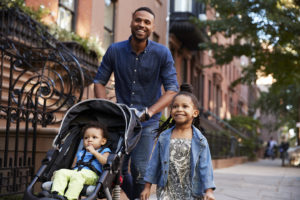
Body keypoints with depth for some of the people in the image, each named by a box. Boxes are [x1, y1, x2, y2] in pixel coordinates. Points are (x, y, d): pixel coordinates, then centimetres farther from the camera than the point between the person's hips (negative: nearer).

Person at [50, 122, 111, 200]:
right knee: (61, 172, -22)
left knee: (77, 175, -37)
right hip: (75, 171, 6)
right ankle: (57, 193, -40)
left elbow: (105, 162, -3)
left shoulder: (104, 151, 19)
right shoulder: (80, 153, 36)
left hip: (91, 174, -6)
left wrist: (94, 152, -2)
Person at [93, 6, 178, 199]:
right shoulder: (115, 51, -5)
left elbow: (172, 89, -12)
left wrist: (148, 112, -24)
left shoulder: (162, 53, -10)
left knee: (139, 168, -12)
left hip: (148, 121, -2)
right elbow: (99, 81, 2)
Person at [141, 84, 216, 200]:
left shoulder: (200, 140, -3)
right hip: (167, 190, 1)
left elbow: (205, 166, -4)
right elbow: (154, 162, 7)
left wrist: (209, 191, -11)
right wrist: (147, 187, 7)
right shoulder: (164, 137, 2)